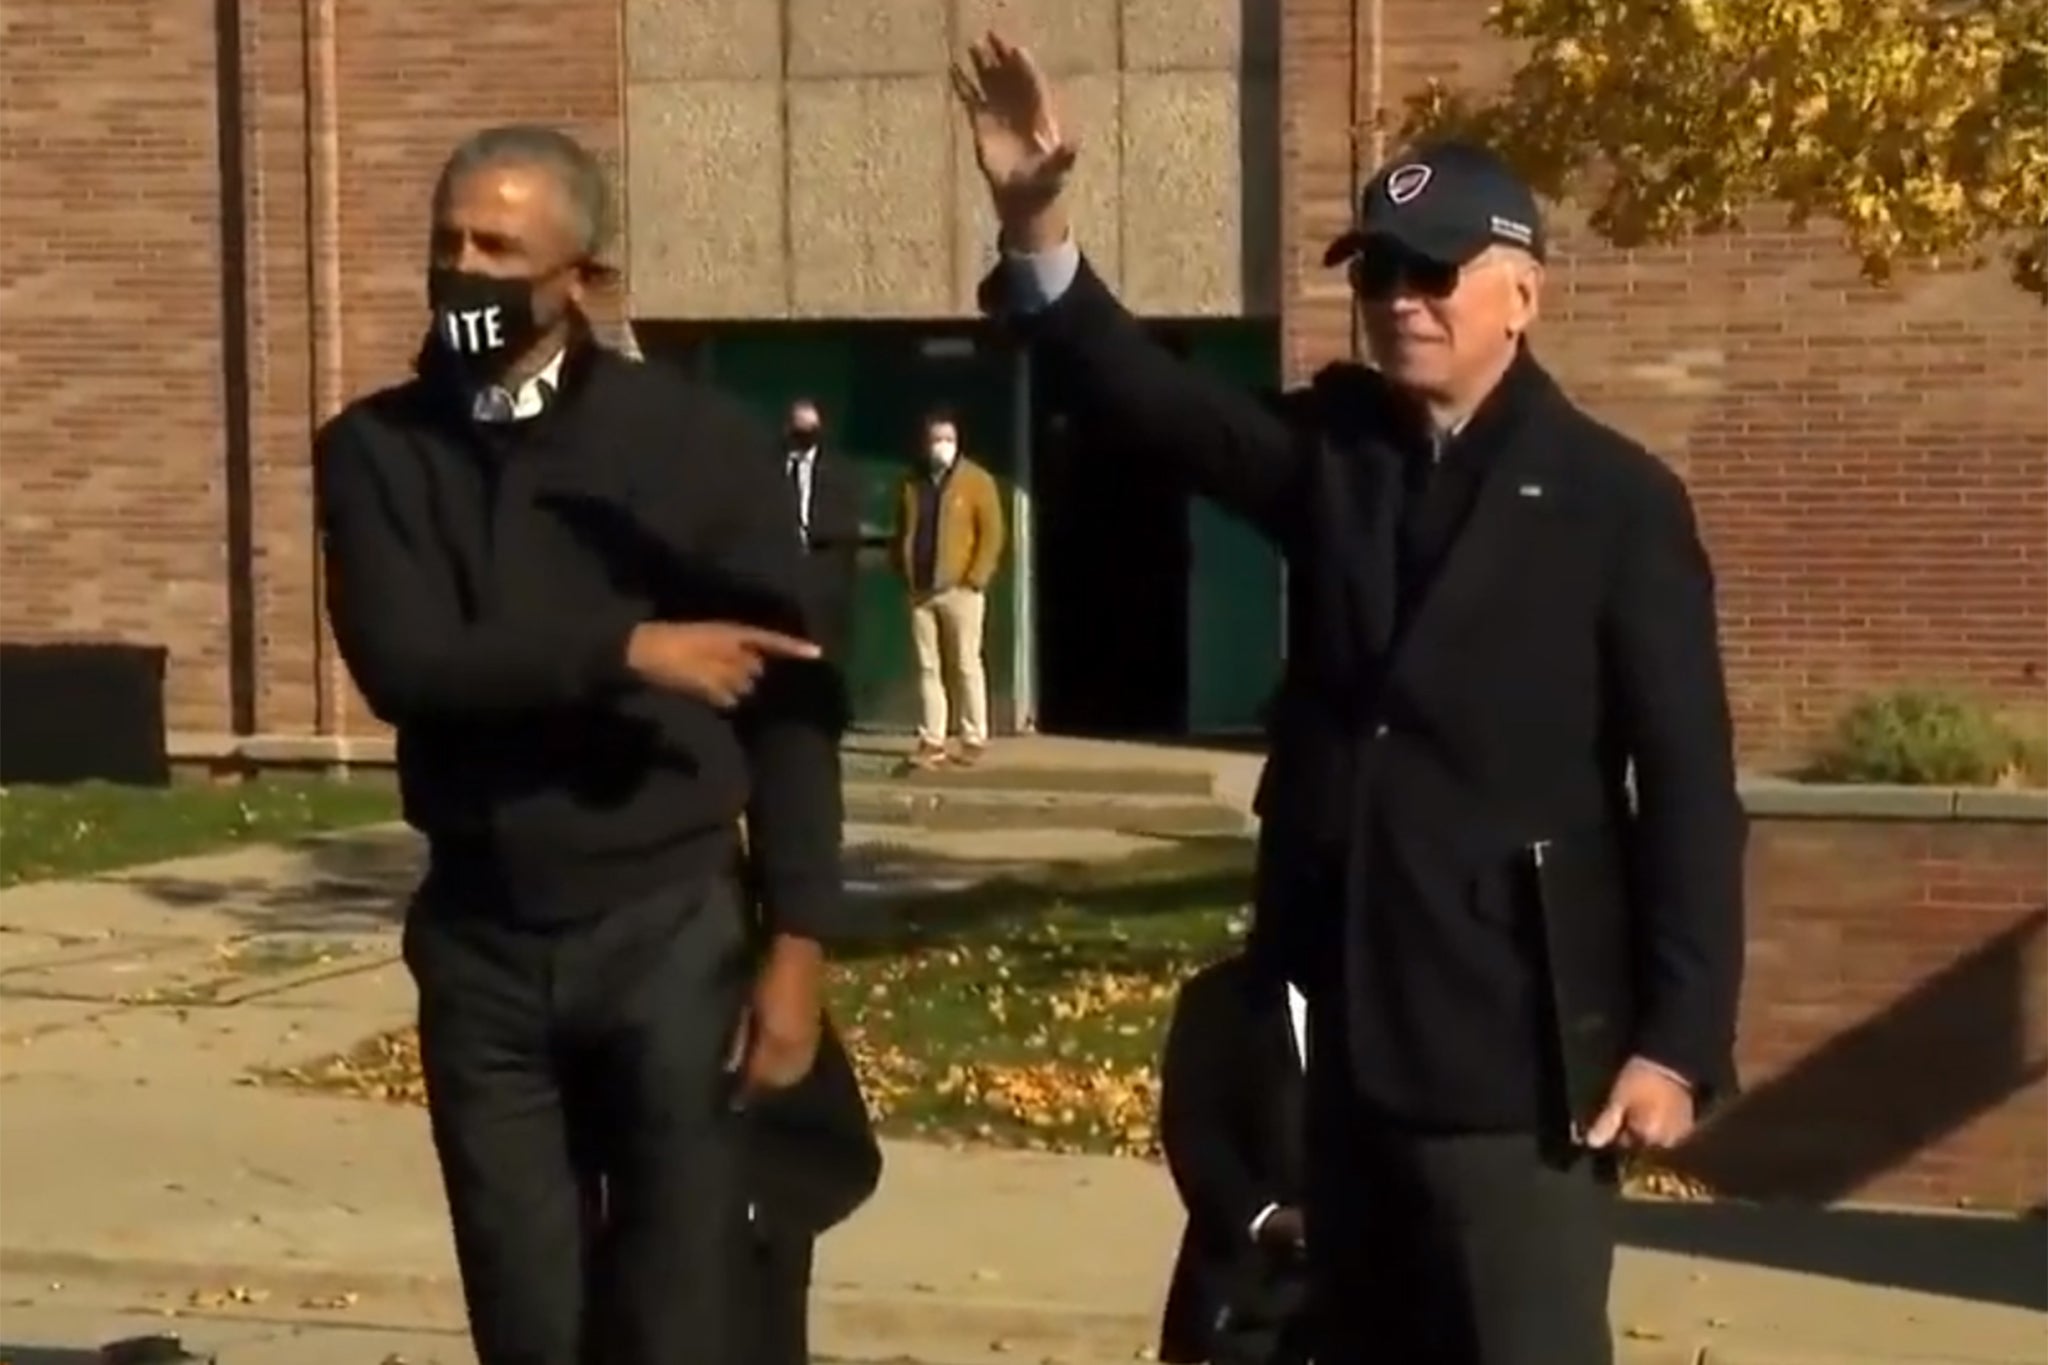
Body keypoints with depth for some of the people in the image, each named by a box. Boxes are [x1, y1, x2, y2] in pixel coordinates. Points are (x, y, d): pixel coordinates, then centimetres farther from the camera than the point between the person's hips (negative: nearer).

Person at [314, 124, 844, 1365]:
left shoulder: (703, 443, -4)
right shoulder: (375, 449, 2)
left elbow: (787, 707, -4)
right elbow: (401, 658, -14)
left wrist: (798, 945, -9)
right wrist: (626, 651, -22)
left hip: (670, 929, -2)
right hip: (479, 940, 2)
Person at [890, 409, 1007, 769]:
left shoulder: (977, 481, -2)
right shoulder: (911, 483, 11)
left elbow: (992, 533, -5)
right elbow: (901, 532, 20)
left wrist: (975, 579, -11)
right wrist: (903, 574, 9)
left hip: (960, 590, -4)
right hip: (920, 590, 4)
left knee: (965, 665, -2)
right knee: (928, 667, 3)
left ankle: (974, 741, 3)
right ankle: (931, 742, 5)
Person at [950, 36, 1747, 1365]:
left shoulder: (1616, 499, -6)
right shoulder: (1333, 449, 8)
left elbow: (1688, 781, -9)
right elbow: (1153, 398, -7)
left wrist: (1678, 1040, -13)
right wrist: (1039, 226, -23)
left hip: (1518, 1038, -6)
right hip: (1355, 1020, 6)